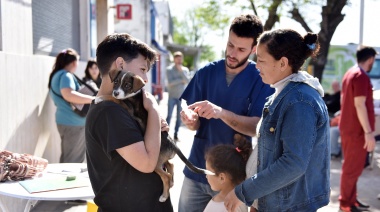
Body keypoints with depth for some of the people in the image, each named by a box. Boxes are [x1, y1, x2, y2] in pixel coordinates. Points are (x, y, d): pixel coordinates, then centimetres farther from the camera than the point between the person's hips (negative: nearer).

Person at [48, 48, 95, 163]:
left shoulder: (57, 75, 16)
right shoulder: (65, 75, -15)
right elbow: (69, 95, -33)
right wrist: (93, 99, -30)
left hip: (67, 121, 10)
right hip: (73, 123, -10)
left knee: (67, 159, 13)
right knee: (73, 161, -6)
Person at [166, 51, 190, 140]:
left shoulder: (185, 69, 5)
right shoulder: (169, 69, -5)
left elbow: (187, 81, -11)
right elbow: (170, 82, -16)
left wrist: (181, 70, -15)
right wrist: (181, 80, -11)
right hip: (172, 97, -3)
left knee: (179, 116, 6)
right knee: (169, 115, -5)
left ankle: (176, 133, 15)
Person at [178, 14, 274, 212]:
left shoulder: (261, 79, -9)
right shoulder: (206, 72, 0)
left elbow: (258, 126, -18)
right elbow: (197, 124, 2)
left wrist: (220, 112, -33)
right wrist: (190, 119, -21)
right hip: (197, 169, 3)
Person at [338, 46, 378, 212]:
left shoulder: (350, 73, 13)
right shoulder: (361, 76, -17)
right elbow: (360, 105, -23)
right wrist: (369, 132, -22)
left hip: (348, 127, 10)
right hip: (356, 130, -10)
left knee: (351, 166, 16)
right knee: (353, 167, -2)